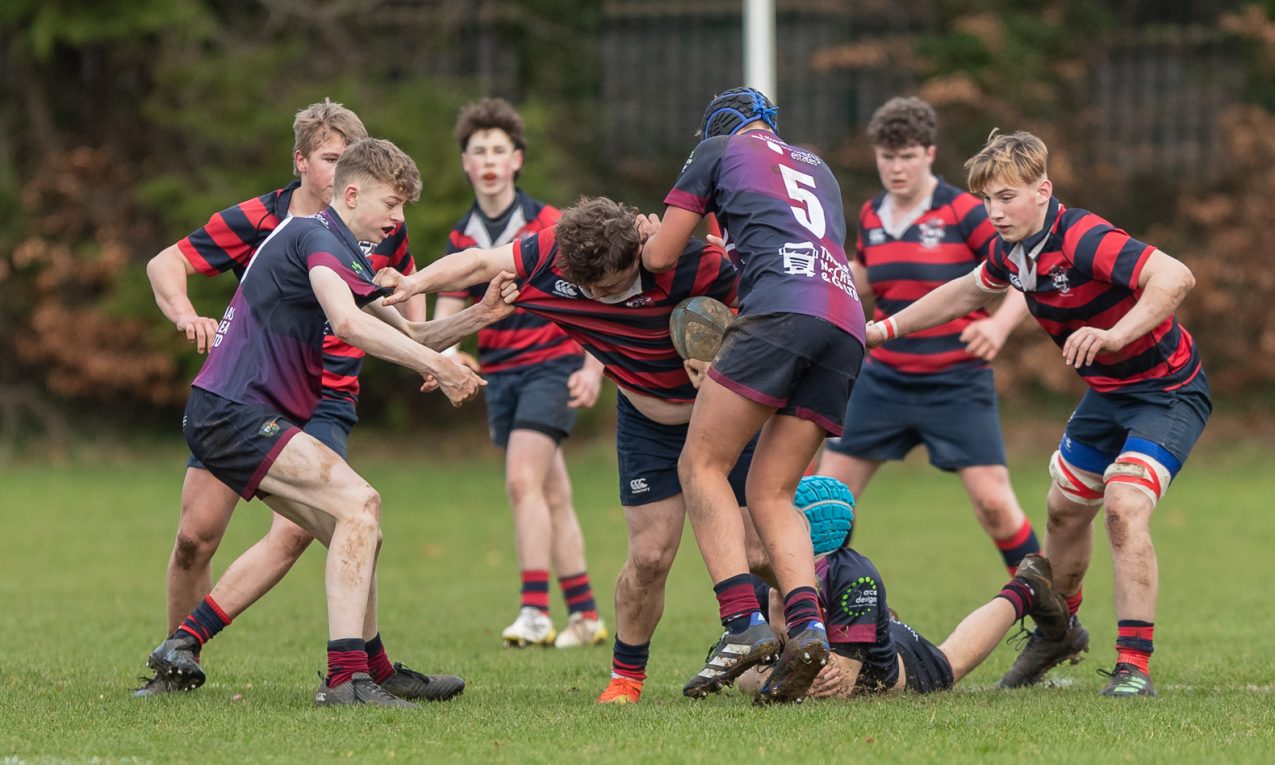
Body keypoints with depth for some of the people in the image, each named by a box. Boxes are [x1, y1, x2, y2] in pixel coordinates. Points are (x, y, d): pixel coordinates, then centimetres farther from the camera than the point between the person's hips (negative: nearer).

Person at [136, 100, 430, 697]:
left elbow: (408, 284, 22)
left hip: (323, 404, 0)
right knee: (196, 536, -4)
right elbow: (165, 264, -5)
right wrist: (185, 314, -25)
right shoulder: (255, 220, -6)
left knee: (295, 532, -22)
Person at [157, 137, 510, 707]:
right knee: (359, 503, -22)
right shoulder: (316, 236, -10)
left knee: (359, 537, 10)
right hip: (233, 410, -11)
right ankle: (347, 677, -27)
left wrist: (475, 318, 10)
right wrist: (437, 365, -26)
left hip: (240, 416, 11)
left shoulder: (342, 253, 22)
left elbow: (403, 339, 26)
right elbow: (348, 323, -28)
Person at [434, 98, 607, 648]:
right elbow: (447, 311, 7)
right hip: (498, 373, 5)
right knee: (552, 495, 9)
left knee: (523, 481, -20)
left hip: (551, 362, -5)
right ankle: (585, 616, 15)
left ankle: (535, 612, -22)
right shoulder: (462, 239, 5)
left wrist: (593, 367, -15)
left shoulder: (548, 226, -9)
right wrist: (448, 350, -16)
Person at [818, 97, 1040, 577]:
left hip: (957, 382, -5)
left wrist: (999, 324, -30)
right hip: (884, 378, 5)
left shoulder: (963, 213, -11)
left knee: (992, 501, -12)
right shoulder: (872, 216, 6)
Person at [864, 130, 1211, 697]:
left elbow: (1175, 277, -44)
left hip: (1168, 390, -9)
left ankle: (1135, 665, -23)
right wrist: (886, 328, 22)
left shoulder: (1083, 240, -31)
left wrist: (1115, 336, -54)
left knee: (1124, 506, -26)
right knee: (1065, 507, 22)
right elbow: (970, 290, 20)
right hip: (1107, 392, 9)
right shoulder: (1012, 251, -4)